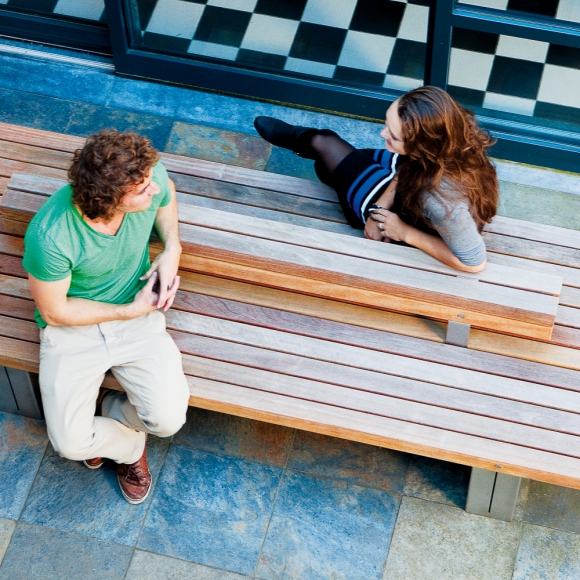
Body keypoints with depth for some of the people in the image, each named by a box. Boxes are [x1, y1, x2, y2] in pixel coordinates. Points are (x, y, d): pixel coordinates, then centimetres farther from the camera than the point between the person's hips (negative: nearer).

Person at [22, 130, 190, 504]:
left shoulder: (151, 179, -22)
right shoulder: (49, 237, -33)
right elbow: (54, 311, -16)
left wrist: (172, 248, -9)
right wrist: (131, 311, -17)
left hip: (139, 318, 3)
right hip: (72, 327, -3)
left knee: (168, 419, -16)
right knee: (71, 444, -16)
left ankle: (105, 410, 20)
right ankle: (129, 445, 21)